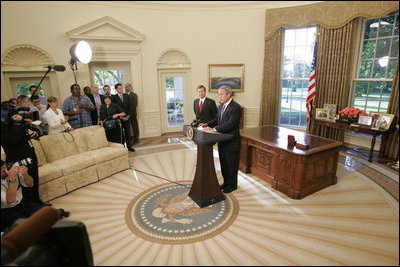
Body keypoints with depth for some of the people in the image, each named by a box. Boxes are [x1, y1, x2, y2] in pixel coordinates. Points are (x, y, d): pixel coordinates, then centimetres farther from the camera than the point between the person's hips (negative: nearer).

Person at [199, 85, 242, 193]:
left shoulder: (236, 107, -20)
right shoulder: (222, 105, 8)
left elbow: (230, 124, -27)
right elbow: (217, 119, 15)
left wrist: (213, 129, -29)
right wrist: (207, 124, -2)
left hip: (231, 141, -8)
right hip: (222, 140, 8)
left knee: (231, 164, 9)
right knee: (223, 163, 19)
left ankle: (232, 185, 27)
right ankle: (226, 182, 38)